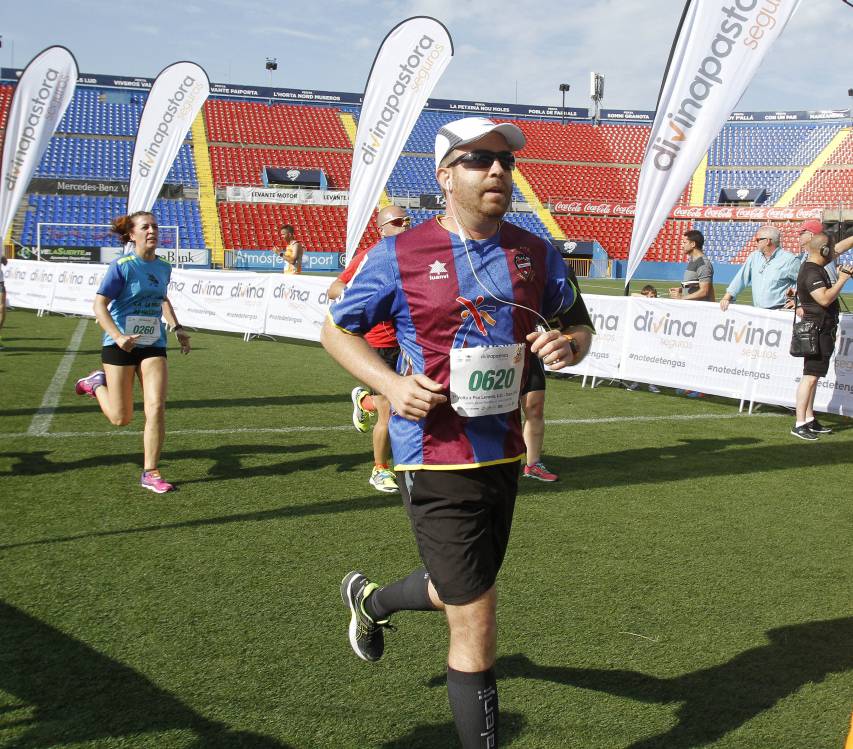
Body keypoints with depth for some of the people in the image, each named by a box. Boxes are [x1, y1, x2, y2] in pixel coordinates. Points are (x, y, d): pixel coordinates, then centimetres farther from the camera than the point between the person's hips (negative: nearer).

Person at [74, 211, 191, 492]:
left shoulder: (163, 267, 6)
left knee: (157, 408, -10)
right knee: (121, 418, 3)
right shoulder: (121, 266, -12)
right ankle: (97, 384, 35)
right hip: (120, 345, -4)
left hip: (153, 345, 4)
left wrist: (176, 327, 13)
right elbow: (99, 305, -14)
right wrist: (118, 336, -29)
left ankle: (151, 473, 1)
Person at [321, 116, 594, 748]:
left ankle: (369, 599, 56)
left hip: (504, 454, 6)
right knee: (477, 626, -4)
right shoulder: (399, 256, -8)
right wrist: (389, 382, -15)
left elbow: (581, 326, 14)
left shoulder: (537, 254, 3)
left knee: (459, 593, 26)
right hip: (437, 462, -6)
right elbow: (336, 329, 2)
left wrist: (568, 345, -10)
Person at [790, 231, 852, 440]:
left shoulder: (815, 266, 13)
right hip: (818, 330, -11)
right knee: (810, 376, -13)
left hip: (822, 330, 11)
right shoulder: (811, 273, -18)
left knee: (813, 376, 13)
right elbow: (825, 299, -26)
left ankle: (810, 419, 19)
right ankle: (799, 424, -14)